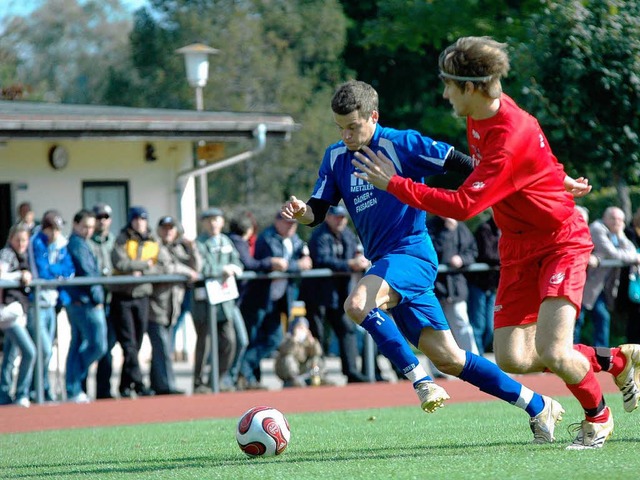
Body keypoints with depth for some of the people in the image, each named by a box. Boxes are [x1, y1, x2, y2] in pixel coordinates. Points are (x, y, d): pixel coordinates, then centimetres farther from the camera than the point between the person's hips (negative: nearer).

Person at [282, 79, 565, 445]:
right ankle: (538, 406, 15)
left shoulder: (400, 144, -9)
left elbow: (462, 165, -10)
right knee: (448, 359, 5)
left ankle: (420, 379, -18)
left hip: (412, 253, -7)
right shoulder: (337, 157, 11)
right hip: (386, 263, 7)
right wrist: (301, 211, -15)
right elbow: (318, 212, 9)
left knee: (357, 304, -33)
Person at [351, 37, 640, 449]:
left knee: (552, 352, -22)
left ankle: (598, 417, 10)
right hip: (519, 247, 8)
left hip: (561, 243, -8)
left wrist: (395, 184, -26)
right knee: (512, 358, -4)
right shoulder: (480, 117, -3)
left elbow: (462, 205, -32)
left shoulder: (511, 140, -31)